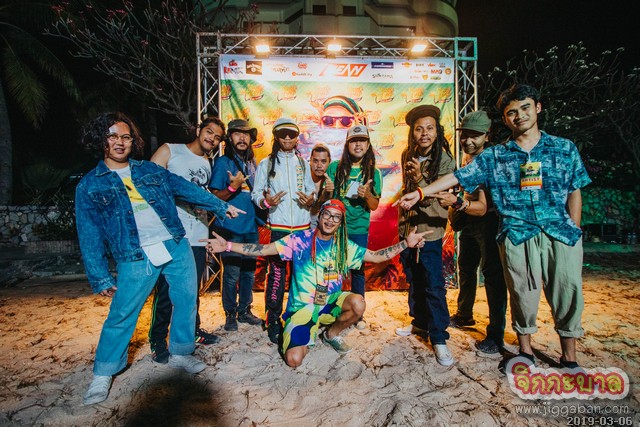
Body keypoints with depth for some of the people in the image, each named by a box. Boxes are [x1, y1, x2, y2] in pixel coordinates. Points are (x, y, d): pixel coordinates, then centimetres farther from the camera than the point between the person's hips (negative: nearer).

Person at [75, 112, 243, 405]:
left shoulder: (150, 169, 12)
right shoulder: (89, 186, 4)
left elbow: (186, 189, 10)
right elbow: (90, 237, 3)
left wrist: (221, 206, 7)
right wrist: (100, 278, -1)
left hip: (176, 247, 3)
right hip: (135, 259, -3)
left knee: (186, 300, 9)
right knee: (121, 315, 2)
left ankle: (180, 353, 30)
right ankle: (103, 374, 25)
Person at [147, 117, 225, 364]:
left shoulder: (208, 165, 17)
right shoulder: (169, 151, 0)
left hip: (198, 236, 6)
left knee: (193, 288, 16)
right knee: (166, 290, 0)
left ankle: (193, 330, 33)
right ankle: (158, 341, 17)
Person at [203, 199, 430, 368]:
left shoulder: (344, 247, 0)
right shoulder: (299, 240, -9)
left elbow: (376, 256, 1)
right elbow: (263, 250, -12)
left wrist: (406, 243, -9)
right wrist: (227, 246, -21)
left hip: (331, 304, 3)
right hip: (302, 308, -3)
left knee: (358, 303, -27)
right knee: (293, 359, -21)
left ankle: (332, 333, 5)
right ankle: (305, 336, 18)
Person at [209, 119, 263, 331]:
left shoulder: (252, 163, 12)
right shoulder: (223, 162, -5)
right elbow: (215, 197, -9)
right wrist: (232, 187, -26)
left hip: (251, 227, 6)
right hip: (231, 228, -6)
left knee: (249, 272, 13)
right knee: (232, 274, 0)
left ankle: (244, 310, 29)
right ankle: (230, 314, 19)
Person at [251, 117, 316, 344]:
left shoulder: (303, 163, 14)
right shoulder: (266, 164, 6)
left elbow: (312, 190, 13)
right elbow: (255, 193, 2)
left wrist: (311, 200, -9)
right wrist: (266, 202, -19)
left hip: (303, 225, 3)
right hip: (278, 227, -2)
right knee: (277, 273, -3)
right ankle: (274, 320, 11)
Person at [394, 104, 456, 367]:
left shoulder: (445, 160, -13)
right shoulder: (408, 155, 2)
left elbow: (431, 198, -18)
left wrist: (419, 179, -33)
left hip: (429, 229, -6)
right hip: (407, 225, 6)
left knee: (433, 284, -4)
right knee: (413, 279, 17)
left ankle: (439, 337, 9)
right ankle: (420, 321, 35)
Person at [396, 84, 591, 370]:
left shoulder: (564, 148, 8)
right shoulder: (494, 156, 5)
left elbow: (574, 193, 11)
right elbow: (457, 177, -3)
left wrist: (575, 232, 6)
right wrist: (420, 192, -13)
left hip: (561, 234, 1)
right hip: (517, 237, -1)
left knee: (568, 294, 6)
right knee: (522, 294, 7)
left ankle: (569, 358, 27)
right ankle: (525, 352, 29)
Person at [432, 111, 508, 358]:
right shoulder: (466, 159, 5)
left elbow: (483, 208, -30)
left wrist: (457, 202, -46)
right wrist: (453, 206, 2)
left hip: (489, 221, -9)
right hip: (469, 220, 9)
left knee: (492, 273, -10)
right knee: (466, 267, 17)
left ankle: (496, 335, -2)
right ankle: (464, 315, 35)